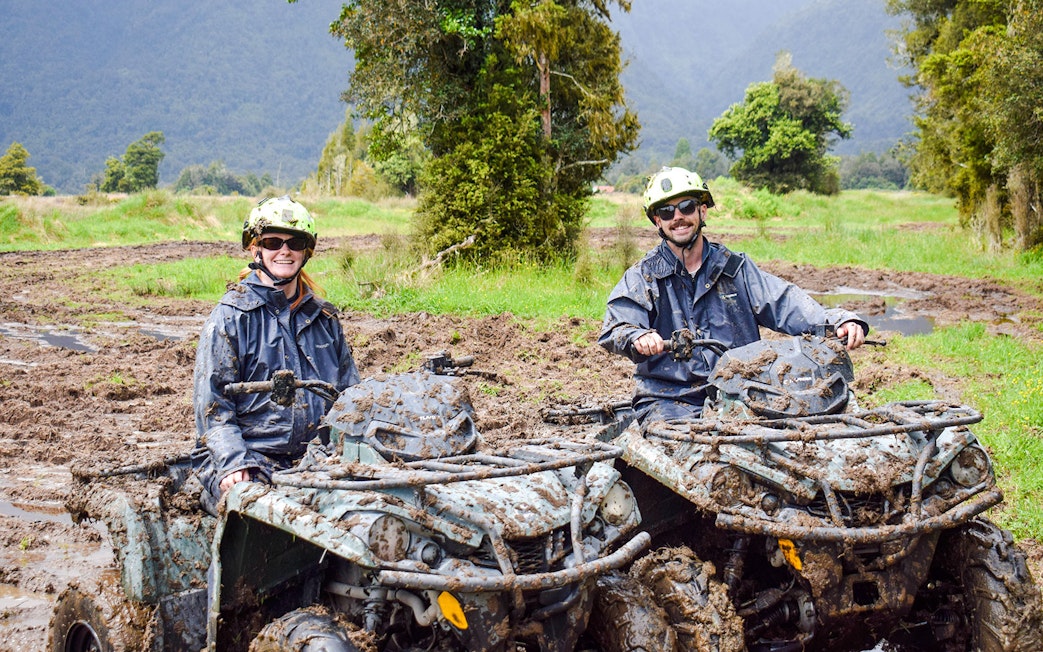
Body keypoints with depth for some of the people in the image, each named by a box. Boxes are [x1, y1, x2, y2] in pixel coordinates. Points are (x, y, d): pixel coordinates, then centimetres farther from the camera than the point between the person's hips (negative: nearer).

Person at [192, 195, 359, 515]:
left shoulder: (323, 317, 17)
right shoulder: (232, 315, 2)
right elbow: (212, 402, -2)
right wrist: (232, 464, -17)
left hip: (316, 461, 4)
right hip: (251, 461, -4)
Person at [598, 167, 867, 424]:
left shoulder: (735, 267, 14)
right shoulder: (641, 277, 8)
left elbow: (783, 302, 3)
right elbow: (613, 330, -7)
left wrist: (838, 321, -15)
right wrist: (638, 337, -32)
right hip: (668, 399, -2)